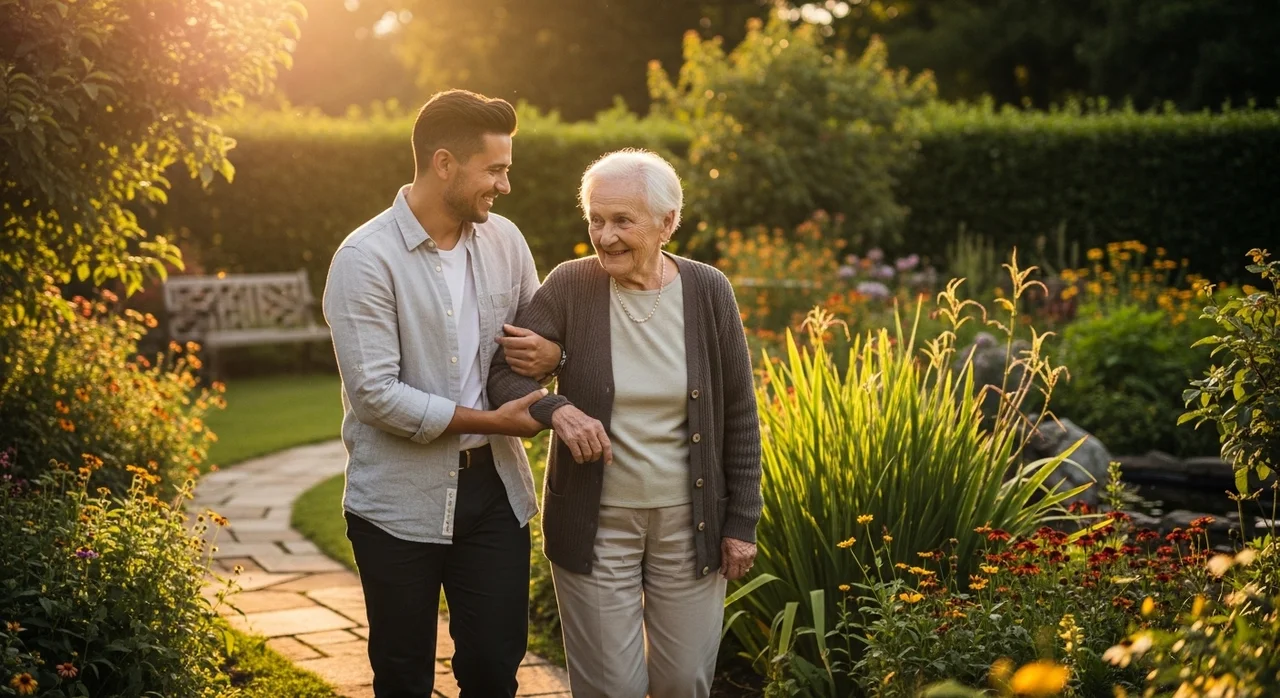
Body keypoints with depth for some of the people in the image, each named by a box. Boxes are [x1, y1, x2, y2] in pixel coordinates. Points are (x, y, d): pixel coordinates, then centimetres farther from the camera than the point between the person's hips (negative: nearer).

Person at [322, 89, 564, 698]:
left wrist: (551, 353, -7)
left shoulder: (504, 241, 3)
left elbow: (540, 334, 18)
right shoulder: (367, 258, -14)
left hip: (492, 487, 4)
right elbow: (375, 393, -20)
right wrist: (491, 420, -17)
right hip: (401, 503, -4)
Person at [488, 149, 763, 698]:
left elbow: (738, 416, 1)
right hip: (596, 522, -1)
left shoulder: (708, 292, -5)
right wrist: (555, 409, -29)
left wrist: (742, 521, 1)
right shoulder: (570, 287, -8)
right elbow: (502, 373, -9)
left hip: (689, 521, 1)